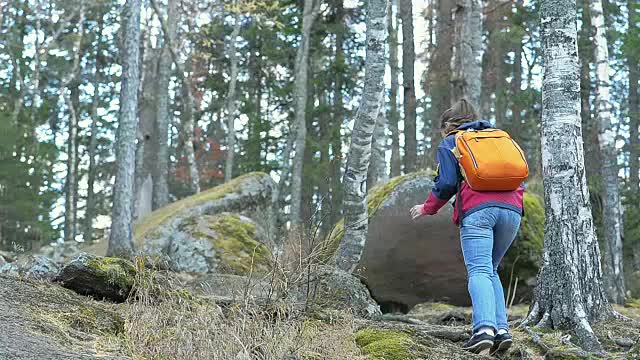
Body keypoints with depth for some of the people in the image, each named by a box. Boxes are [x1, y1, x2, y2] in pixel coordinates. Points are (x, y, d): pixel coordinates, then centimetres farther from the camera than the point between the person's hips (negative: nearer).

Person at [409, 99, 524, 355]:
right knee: (491, 270, 15)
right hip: (511, 210, 5)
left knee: (479, 271, -12)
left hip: (477, 211, -5)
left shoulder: (450, 144, 15)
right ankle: (502, 329, -1)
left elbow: (446, 184, 4)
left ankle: (484, 328, -32)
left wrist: (427, 208, 18)